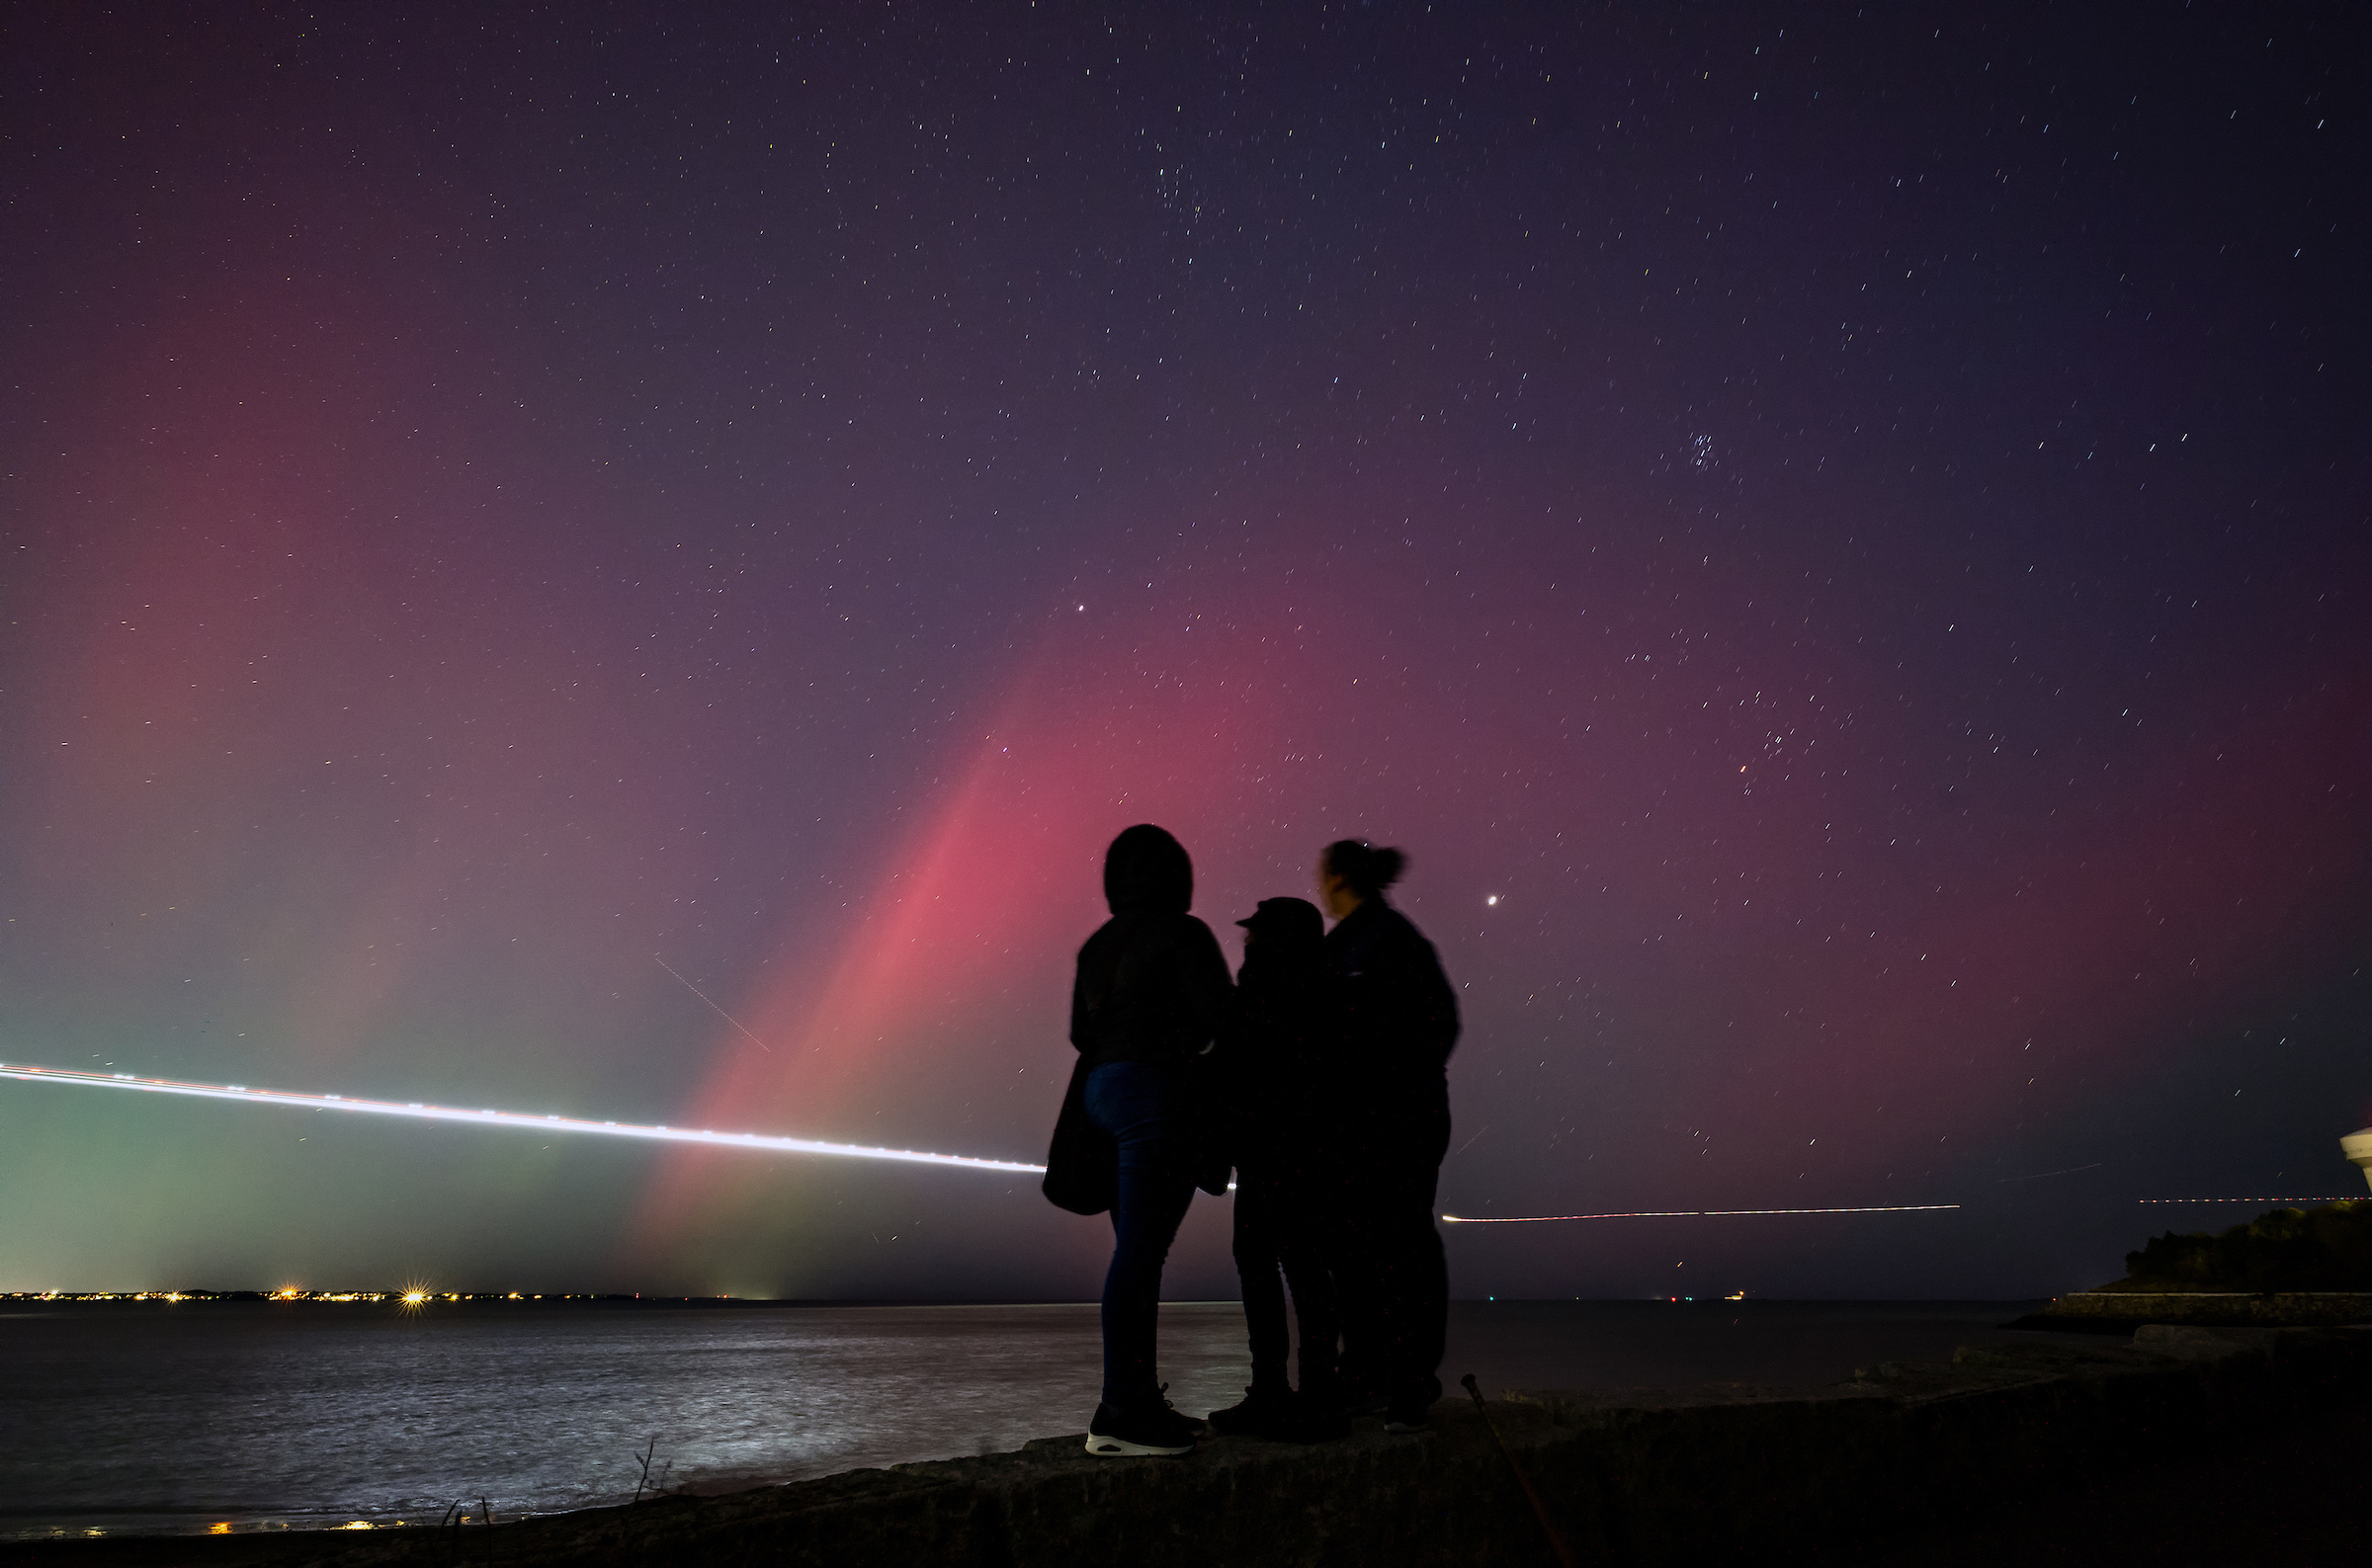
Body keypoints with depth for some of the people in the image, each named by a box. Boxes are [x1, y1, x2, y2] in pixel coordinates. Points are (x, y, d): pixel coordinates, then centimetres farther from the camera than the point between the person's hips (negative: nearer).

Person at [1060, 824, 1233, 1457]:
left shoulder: (1097, 945, 16)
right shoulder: (1182, 933, -5)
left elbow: (1081, 1031, 17)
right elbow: (1218, 1018, -8)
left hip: (1100, 1090, 8)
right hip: (1158, 1092, -8)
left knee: (1140, 1252, 11)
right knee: (1139, 1251, -11)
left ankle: (1139, 1399, 14)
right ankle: (1119, 1413, -12)